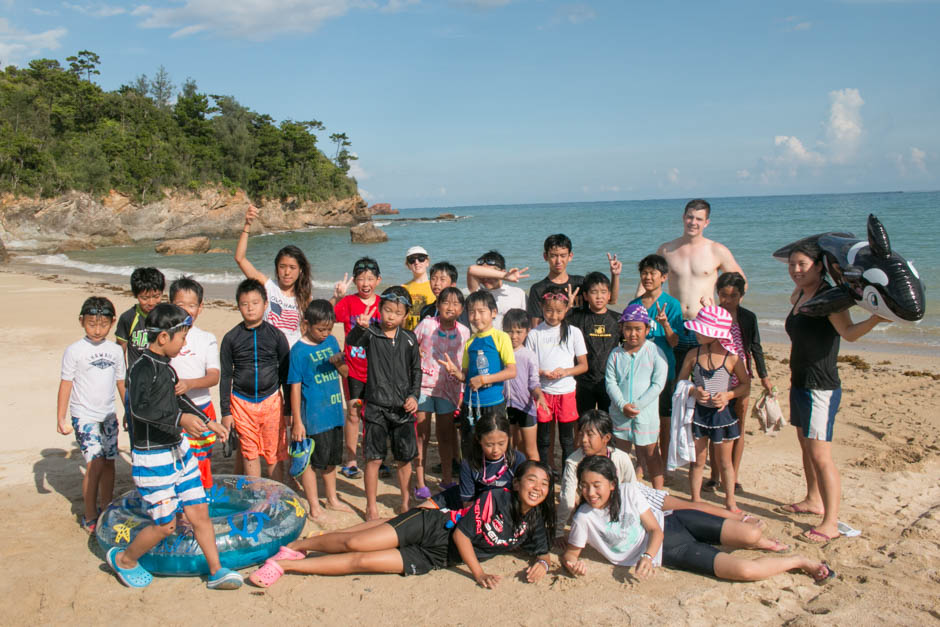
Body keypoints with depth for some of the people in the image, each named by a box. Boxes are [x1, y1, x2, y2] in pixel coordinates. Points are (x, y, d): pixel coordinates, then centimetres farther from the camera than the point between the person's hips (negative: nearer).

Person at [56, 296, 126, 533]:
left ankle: (106, 509, 26)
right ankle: (89, 517, 1)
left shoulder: (115, 350, 5)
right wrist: (61, 418, -7)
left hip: (108, 415, 5)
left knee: (109, 462, 10)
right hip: (84, 416, -5)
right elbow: (66, 384, -5)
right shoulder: (74, 351, -7)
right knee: (95, 463, -11)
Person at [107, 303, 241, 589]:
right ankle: (124, 559, 28)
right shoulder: (143, 368, -18)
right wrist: (180, 419, -42)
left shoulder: (165, 366, 10)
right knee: (165, 524, 2)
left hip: (179, 449, 8)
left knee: (199, 512, 7)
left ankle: (216, 571, 16)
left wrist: (208, 422, 25)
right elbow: (139, 407, -34)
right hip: (152, 458, -8)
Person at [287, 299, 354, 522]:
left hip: (334, 413, 6)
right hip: (312, 417, -6)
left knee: (331, 459, 19)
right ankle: (314, 507, 17)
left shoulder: (331, 341, 5)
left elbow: (345, 372, 12)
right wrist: (297, 421, -13)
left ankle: (332, 499, 36)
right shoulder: (299, 351, -12)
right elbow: (295, 387, -12)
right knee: (311, 461, 4)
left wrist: (338, 362, -12)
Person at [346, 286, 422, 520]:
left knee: (405, 457, 11)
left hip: (403, 407, 3)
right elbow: (352, 341, -26)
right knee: (374, 458, 2)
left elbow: (416, 371, 11)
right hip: (376, 406, -2)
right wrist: (361, 327, -47)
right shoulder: (371, 334, -5)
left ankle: (405, 499, 31)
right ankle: (371, 506, 18)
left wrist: (414, 396, -1)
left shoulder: (409, 339, 5)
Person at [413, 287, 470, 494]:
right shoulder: (426, 324, -9)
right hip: (423, 384, -2)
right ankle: (420, 483, 13)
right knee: (422, 435, 3)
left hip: (448, 387, 2)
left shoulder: (464, 332, -2)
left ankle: (447, 479, 28)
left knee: (446, 435, 13)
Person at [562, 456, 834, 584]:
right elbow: (570, 553, -4)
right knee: (745, 570, -19)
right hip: (669, 554, -1)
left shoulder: (629, 491, -14)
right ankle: (797, 561, 13)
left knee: (751, 535, -15)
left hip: (674, 524, 1)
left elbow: (655, 529, -11)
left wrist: (647, 556, -31)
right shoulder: (584, 519, -15)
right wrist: (573, 563, -28)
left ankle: (800, 560, 23)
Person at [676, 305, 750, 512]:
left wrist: (728, 395, -17)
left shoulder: (731, 357, -9)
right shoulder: (693, 355, -4)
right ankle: (695, 501, 23)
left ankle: (730, 502, 29)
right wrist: (693, 391, -17)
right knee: (697, 461, 10)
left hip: (722, 413, -1)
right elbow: (680, 382, 3)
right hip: (698, 412, 1)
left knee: (724, 462, 14)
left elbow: (746, 384, 0)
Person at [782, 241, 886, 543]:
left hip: (822, 387, -9)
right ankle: (813, 500, 36)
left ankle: (831, 523, -3)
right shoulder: (798, 296, 10)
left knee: (820, 455, -10)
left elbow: (849, 332, -33)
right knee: (806, 447, 20)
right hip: (800, 382, 9)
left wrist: (875, 319, -47)